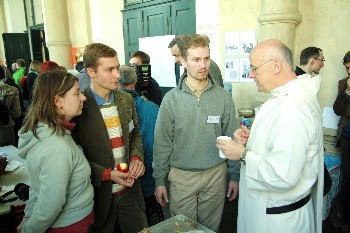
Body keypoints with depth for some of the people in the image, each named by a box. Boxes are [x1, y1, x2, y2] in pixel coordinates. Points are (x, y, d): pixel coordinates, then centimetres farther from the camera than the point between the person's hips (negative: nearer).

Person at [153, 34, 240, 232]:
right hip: (182, 176, -1)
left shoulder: (223, 97, -4)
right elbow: (162, 143, -3)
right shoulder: (171, 99, -7)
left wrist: (235, 176, 3)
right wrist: (159, 180, -1)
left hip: (216, 174, 1)